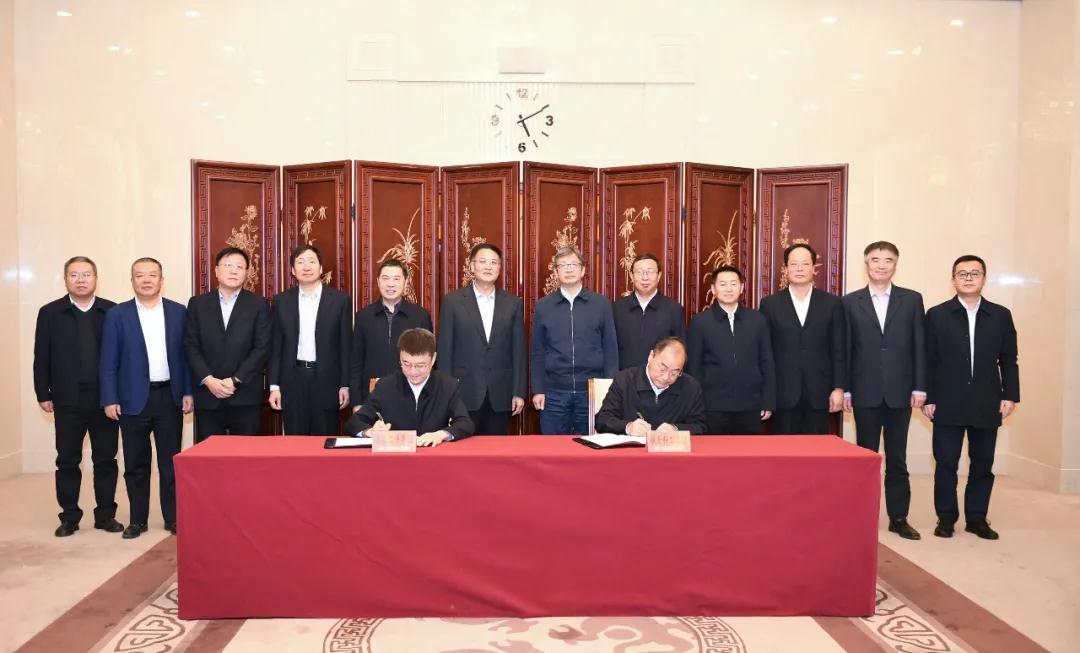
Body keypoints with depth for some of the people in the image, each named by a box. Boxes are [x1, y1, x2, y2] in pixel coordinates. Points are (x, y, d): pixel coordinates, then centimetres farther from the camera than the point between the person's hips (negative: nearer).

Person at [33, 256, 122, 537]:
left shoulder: (112, 311, 0)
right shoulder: (50, 313, 3)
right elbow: (42, 358, 4)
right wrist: (43, 395, 1)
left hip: (105, 398, 0)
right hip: (67, 400, 1)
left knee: (106, 460, 7)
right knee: (67, 461, 8)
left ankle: (106, 515, 17)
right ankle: (69, 517, 19)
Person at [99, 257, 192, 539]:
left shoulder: (179, 312, 4)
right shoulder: (117, 314, 1)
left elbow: (186, 355, 5)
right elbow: (108, 361, 0)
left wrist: (188, 392, -1)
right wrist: (109, 399, -6)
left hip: (170, 397, 1)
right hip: (133, 399, 0)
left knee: (171, 462, 6)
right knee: (135, 464, 7)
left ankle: (172, 518, 17)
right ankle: (137, 519, 19)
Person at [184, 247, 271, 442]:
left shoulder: (259, 305, 4)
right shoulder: (197, 304, 10)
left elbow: (262, 348, -3)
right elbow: (191, 347, 4)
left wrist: (235, 380, -11)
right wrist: (209, 380, -9)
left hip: (245, 396, -1)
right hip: (207, 396, 2)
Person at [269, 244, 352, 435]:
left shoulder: (340, 299, 0)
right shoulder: (281, 301, 5)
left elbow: (345, 345, 0)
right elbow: (276, 346, 6)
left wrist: (345, 385, -3)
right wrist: (274, 386, 1)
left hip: (326, 380, -1)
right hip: (292, 380, 2)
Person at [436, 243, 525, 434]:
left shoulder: (513, 303, 6)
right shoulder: (453, 301, 1)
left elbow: (518, 350, 6)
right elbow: (444, 350, 0)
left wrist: (519, 392, 2)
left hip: (500, 395, 2)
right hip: (464, 393, -2)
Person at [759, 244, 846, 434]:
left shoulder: (832, 303, 6)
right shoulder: (770, 304, 4)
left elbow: (838, 350, 5)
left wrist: (839, 388, -1)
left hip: (818, 395, 1)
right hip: (783, 395, 0)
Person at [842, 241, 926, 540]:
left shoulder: (912, 299, 5)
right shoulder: (850, 302, 3)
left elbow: (919, 346, 3)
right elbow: (845, 349, 2)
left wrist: (919, 387, -2)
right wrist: (844, 389, -2)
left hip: (900, 391, 1)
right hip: (865, 392, 0)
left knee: (897, 459, 8)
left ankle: (899, 518, 17)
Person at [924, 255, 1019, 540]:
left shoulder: (1001, 315, 6)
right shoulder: (937, 315, 0)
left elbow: (1008, 360, 7)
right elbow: (928, 361, -1)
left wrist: (1010, 395, 0)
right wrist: (928, 398, -5)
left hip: (987, 404, 2)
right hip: (948, 404, -2)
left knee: (982, 464, 9)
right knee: (946, 464, 3)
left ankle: (977, 518, 21)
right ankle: (946, 517, 15)